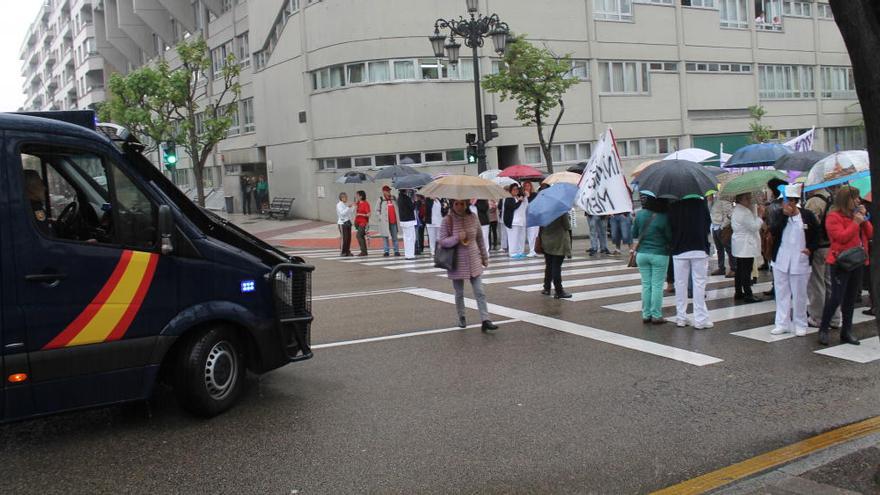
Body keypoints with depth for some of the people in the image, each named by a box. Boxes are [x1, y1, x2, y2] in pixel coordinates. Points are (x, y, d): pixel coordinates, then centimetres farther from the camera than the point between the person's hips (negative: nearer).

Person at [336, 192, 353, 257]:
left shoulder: (346, 204, 14)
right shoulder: (339, 205, -8)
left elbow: (350, 212, 16)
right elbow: (342, 213, -20)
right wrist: (348, 207, -23)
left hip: (348, 222, 7)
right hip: (342, 223, -7)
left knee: (349, 237, 7)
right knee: (343, 238, -8)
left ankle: (347, 251, 14)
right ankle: (343, 252, -2)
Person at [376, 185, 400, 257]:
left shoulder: (394, 199, 12)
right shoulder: (380, 200, 0)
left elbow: (397, 208, 21)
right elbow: (377, 210, 3)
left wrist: (397, 217, 10)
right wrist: (381, 218, -7)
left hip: (394, 221, 3)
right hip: (385, 222, -3)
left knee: (395, 237, 7)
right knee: (385, 237, 0)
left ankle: (396, 251, 12)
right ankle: (386, 251, 4)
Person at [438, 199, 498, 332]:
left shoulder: (473, 218, -1)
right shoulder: (447, 221, -9)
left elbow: (480, 239, 9)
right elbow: (442, 241, -10)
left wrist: (485, 257, 13)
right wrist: (457, 238, -27)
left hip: (474, 262, 2)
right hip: (457, 263, -2)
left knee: (480, 292, -2)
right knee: (459, 293, 11)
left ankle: (485, 321, -2)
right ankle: (461, 317, 29)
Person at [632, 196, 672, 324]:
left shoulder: (639, 214, -3)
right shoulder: (664, 218, -15)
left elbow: (634, 234, 7)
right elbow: (670, 238, -10)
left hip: (642, 254, 4)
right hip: (659, 255, -4)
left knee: (646, 284, 11)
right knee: (657, 285, 4)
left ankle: (646, 315, 15)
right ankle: (656, 315, 7)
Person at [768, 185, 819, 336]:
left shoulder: (807, 215, 0)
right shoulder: (777, 214, 2)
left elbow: (817, 234, 8)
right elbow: (773, 231, -15)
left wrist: (811, 248, -6)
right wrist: (785, 214, -20)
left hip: (800, 261, -1)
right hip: (780, 261, 1)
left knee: (799, 295, 4)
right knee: (782, 294, 7)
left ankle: (800, 325, 15)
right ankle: (782, 324, 14)